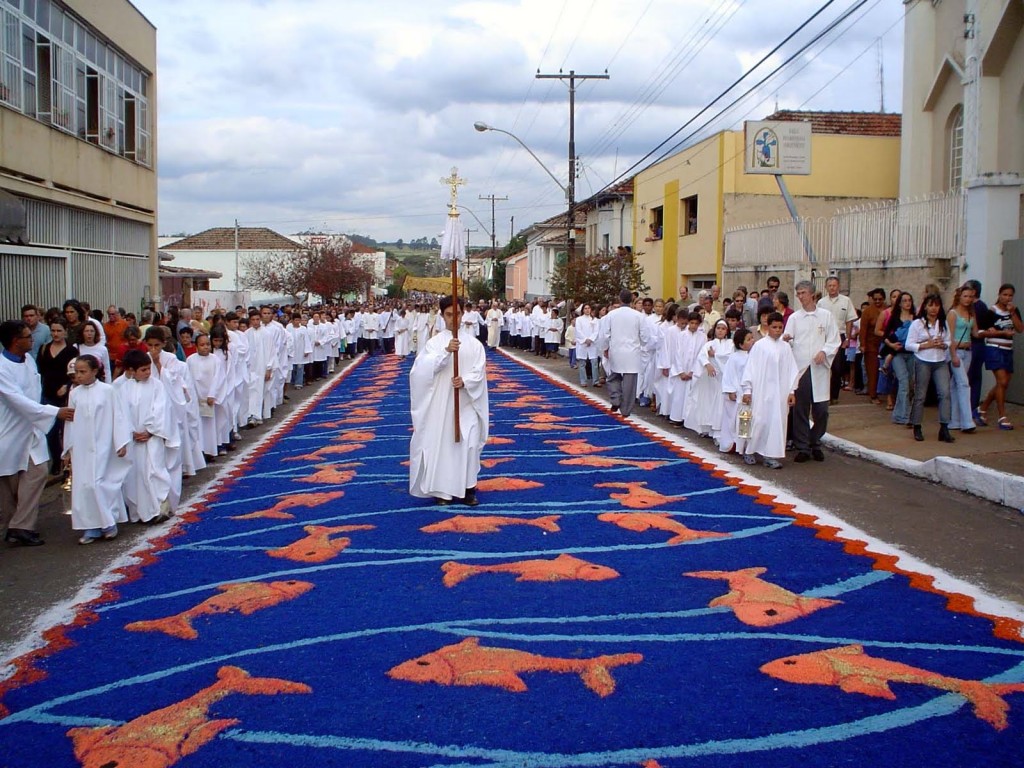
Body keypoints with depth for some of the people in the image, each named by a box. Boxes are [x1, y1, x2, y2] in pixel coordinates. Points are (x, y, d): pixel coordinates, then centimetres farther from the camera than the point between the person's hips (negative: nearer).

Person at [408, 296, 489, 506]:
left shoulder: (473, 343, 3)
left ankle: (467, 488, 6)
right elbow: (424, 369, -15)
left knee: (469, 443, -6)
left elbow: (480, 371, -2)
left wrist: (465, 381, -21)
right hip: (441, 402, 0)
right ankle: (443, 489, 13)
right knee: (441, 443, 2)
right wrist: (446, 351, -27)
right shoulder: (434, 343, 1)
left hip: (466, 403, 0)